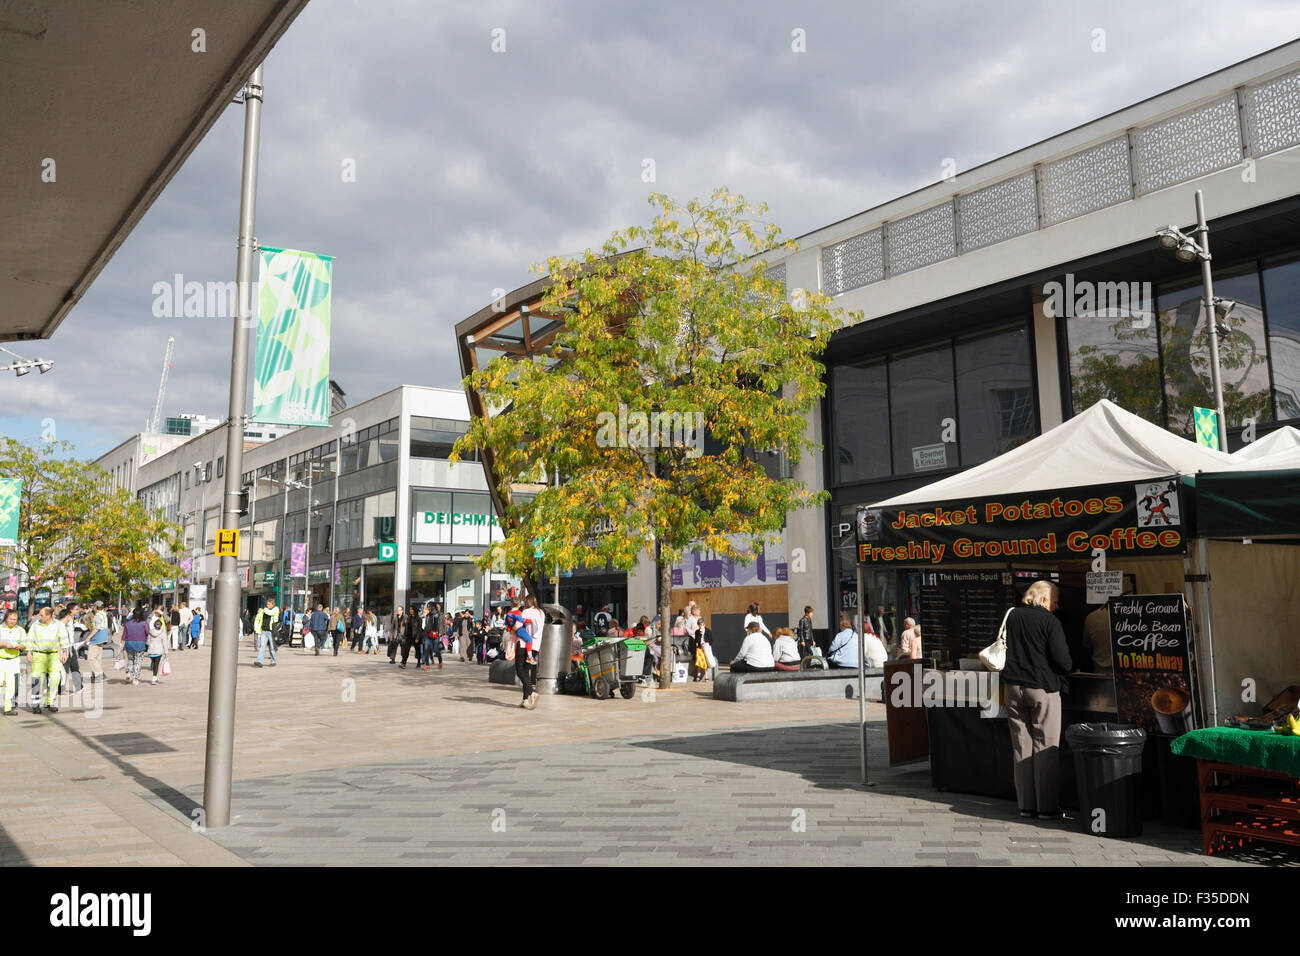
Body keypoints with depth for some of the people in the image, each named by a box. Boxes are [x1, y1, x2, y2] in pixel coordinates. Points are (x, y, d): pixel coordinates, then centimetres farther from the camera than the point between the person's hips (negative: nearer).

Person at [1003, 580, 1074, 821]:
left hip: (1014, 687, 5)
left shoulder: (1012, 616, 7)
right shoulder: (1049, 621, -10)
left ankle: (1026, 805, 14)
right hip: (1043, 688, -5)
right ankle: (1047, 807, 5)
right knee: (1046, 747, 2)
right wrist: (1064, 672, 9)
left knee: (1021, 747, 9)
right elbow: (1062, 660, -11)